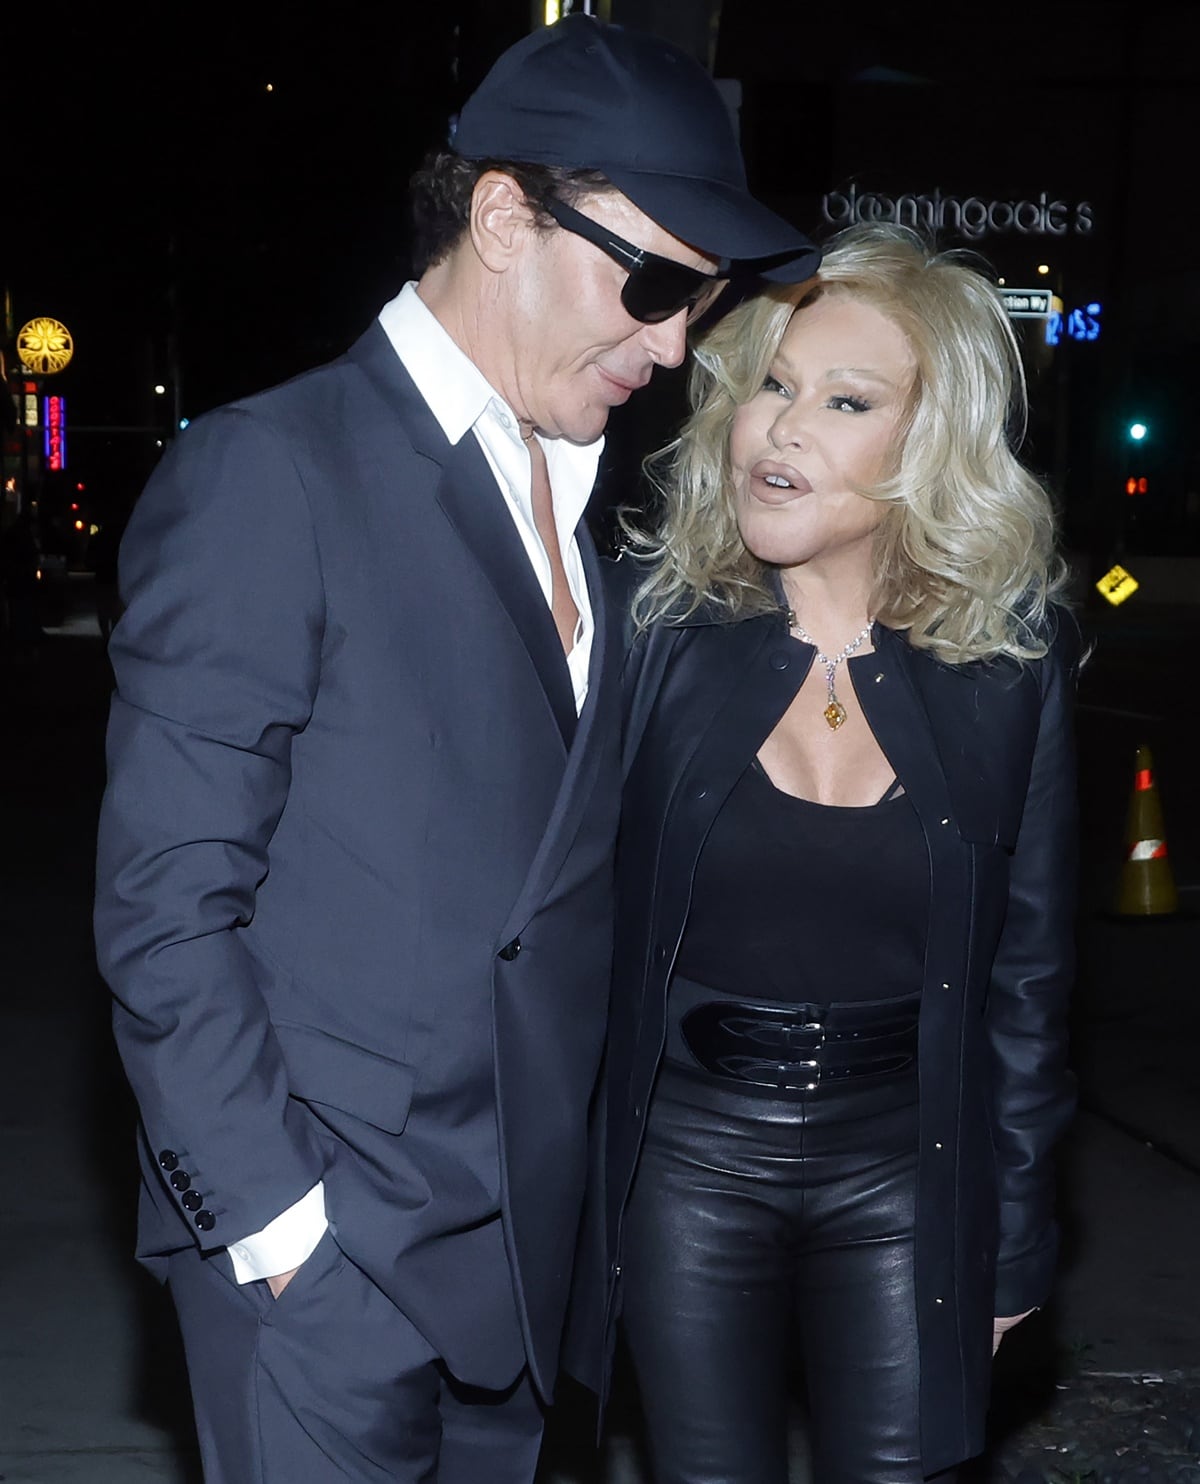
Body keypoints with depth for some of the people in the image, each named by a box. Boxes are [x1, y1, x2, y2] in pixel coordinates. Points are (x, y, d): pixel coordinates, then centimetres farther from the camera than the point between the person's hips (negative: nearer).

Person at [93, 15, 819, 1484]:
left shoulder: (582, 508, 11)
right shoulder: (270, 473, -13)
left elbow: (549, 858, 11)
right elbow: (167, 902, -15)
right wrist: (273, 1215, -17)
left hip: (523, 1236, 7)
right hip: (320, 1248, -7)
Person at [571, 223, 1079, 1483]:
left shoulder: (1008, 660, -6)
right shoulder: (655, 621, -9)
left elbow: (1025, 974, 2)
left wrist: (1015, 1236, 4)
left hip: (905, 1165, 1)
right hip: (685, 1152, 0)